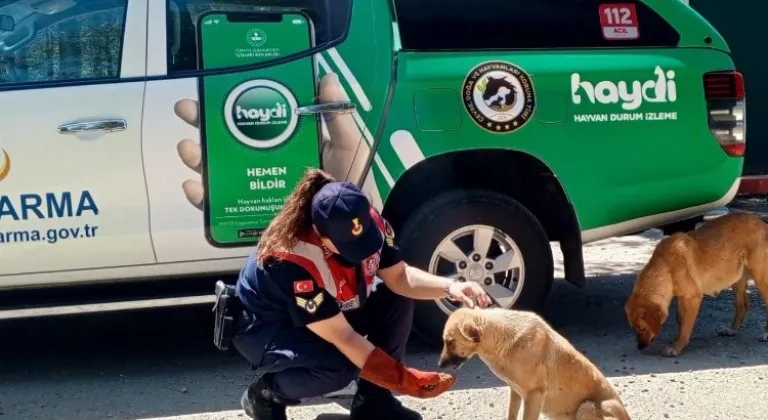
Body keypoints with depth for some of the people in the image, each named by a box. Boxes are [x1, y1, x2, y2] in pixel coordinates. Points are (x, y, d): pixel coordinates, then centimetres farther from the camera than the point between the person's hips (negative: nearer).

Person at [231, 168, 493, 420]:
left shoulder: (368, 222, -20)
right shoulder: (292, 261, -37)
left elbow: (398, 277, -8)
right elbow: (343, 337, -34)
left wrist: (450, 288, -27)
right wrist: (406, 381, -35)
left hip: (330, 311, 7)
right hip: (264, 328, -7)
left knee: (397, 301, -12)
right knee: (338, 366, -33)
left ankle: (373, 398, -1)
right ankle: (266, 394, -5)